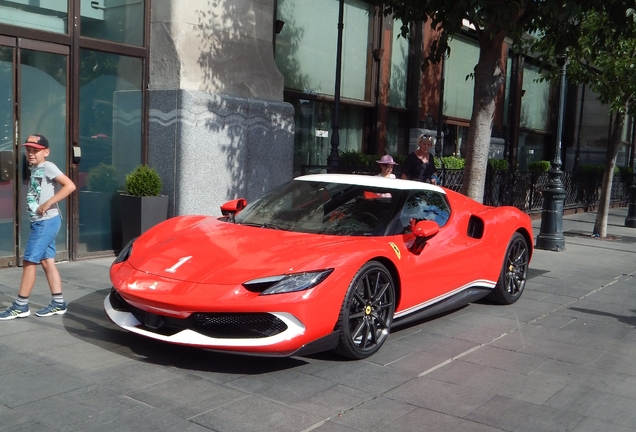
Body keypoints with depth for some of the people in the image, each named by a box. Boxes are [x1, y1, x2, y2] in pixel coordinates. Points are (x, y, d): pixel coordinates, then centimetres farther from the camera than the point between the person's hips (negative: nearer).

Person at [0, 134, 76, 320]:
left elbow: (70, 186, -21)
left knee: (29, 262, -4)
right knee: (47, 262, 9)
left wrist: (48, 204, -22)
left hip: (46, 221, -9)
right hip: (40, 222, 9)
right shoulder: (34, 169, 15)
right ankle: (58, 303, 14)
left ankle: (20, 306, 5)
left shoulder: (47, 167, -11)